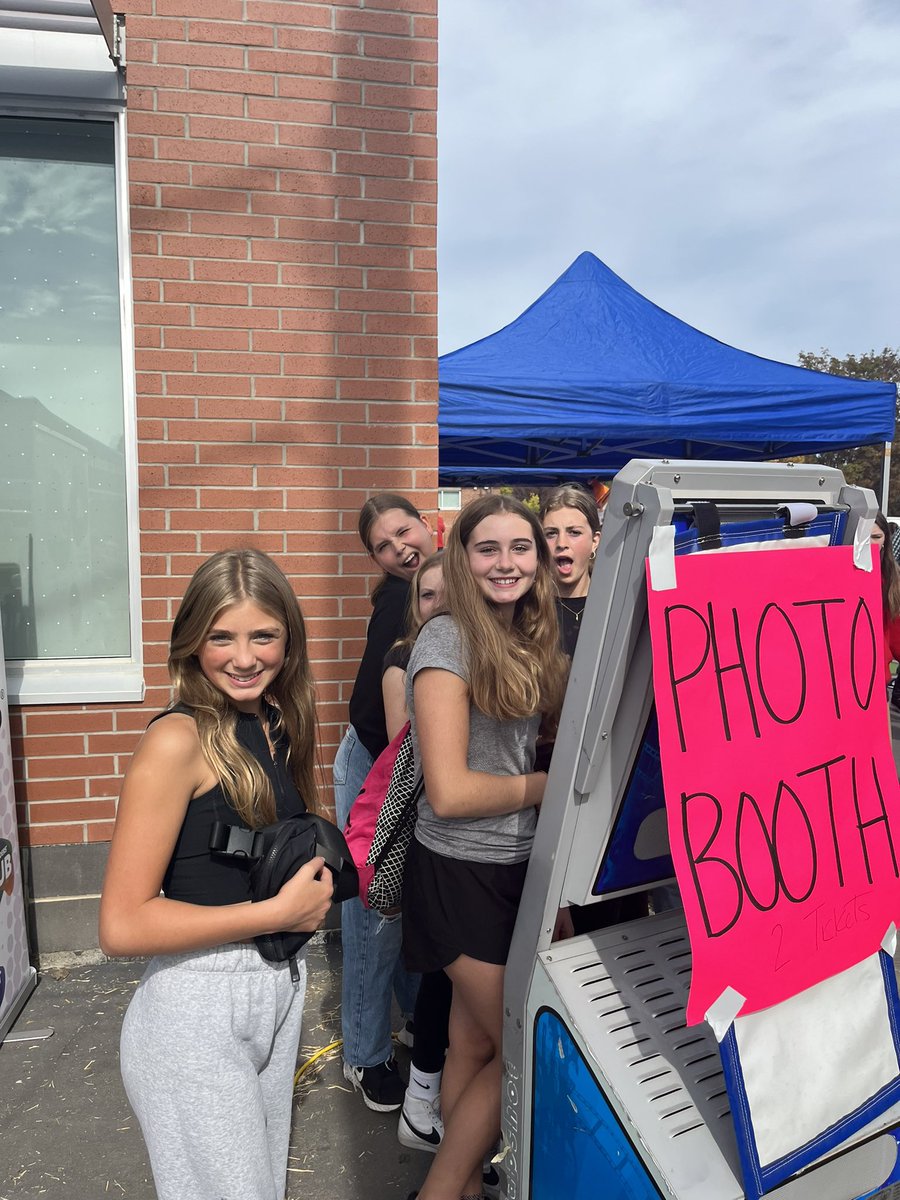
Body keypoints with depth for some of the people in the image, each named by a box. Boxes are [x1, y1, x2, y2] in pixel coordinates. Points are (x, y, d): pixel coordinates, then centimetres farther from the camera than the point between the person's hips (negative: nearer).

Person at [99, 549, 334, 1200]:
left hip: (281, 983, 7)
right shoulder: (178, 739, -20)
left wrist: (314, 880, -1)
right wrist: (280, 911, -19)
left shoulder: (281, 724, 2)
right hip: (198, 1005, -7)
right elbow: (122, 926, -21)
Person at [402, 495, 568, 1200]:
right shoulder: (448, 641, -18)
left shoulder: (525, 640, 7)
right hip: (463, 875, -7)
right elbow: (449, 793, -23)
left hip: (516, 867, 7)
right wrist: (541, 786, -11)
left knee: (475, 1043, 19)